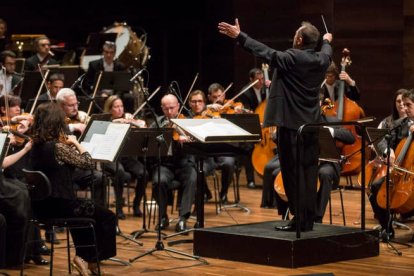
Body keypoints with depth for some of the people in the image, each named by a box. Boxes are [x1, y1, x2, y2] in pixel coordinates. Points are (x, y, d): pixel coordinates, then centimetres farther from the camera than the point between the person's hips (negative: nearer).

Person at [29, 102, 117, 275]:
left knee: (85, 209, 33)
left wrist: (70, 145, 5)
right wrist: (76, 143, 0)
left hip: (41, 206, 8)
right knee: (107, 217, 7)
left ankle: (83, 255, 33)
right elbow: (88, 163, -12)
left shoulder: (36, 145, 4)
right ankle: (90, 259, 11)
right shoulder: (57, 147, -21)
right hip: (59, 205, -8)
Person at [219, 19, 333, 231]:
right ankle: (309, 219, 14)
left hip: (291, 123, -7)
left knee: (293, 172, -3)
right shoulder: (321, 59, 8)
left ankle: (299, 219, -4)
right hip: (312, 125, 7)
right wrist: (327, 42, 54)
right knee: (309, 172, 10)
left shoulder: (292, 58, -14)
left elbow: (266, 53, -18)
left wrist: (239, 36, -15)